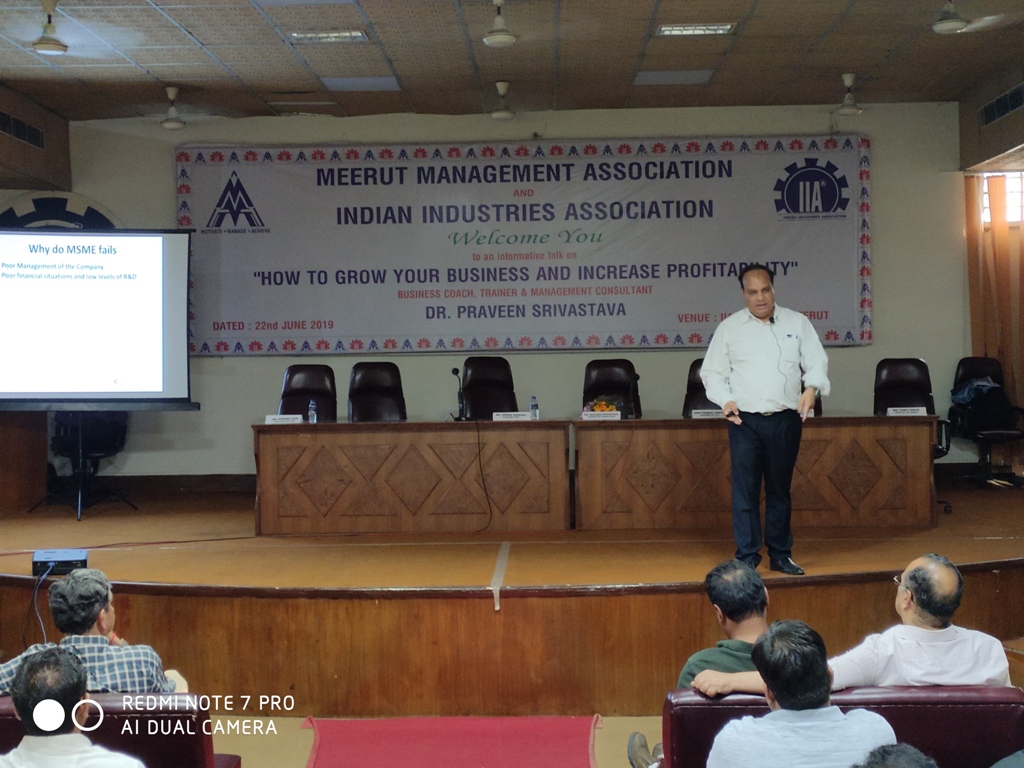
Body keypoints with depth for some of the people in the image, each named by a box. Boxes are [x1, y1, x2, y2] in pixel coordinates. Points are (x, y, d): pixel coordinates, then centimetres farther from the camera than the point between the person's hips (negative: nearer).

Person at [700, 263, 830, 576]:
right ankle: (747, 557, 4)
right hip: (744, 420, -1)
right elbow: (712, 371, 8)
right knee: (745, 489, -3)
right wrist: (725, 399, -9)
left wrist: (812, 387, -15)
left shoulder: (797, 323, 8)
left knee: (780, 489, 10)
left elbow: (817, 362, 5)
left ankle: (781, 555, 19)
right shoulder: (729, 327, 6)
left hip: (785, 419, 1)